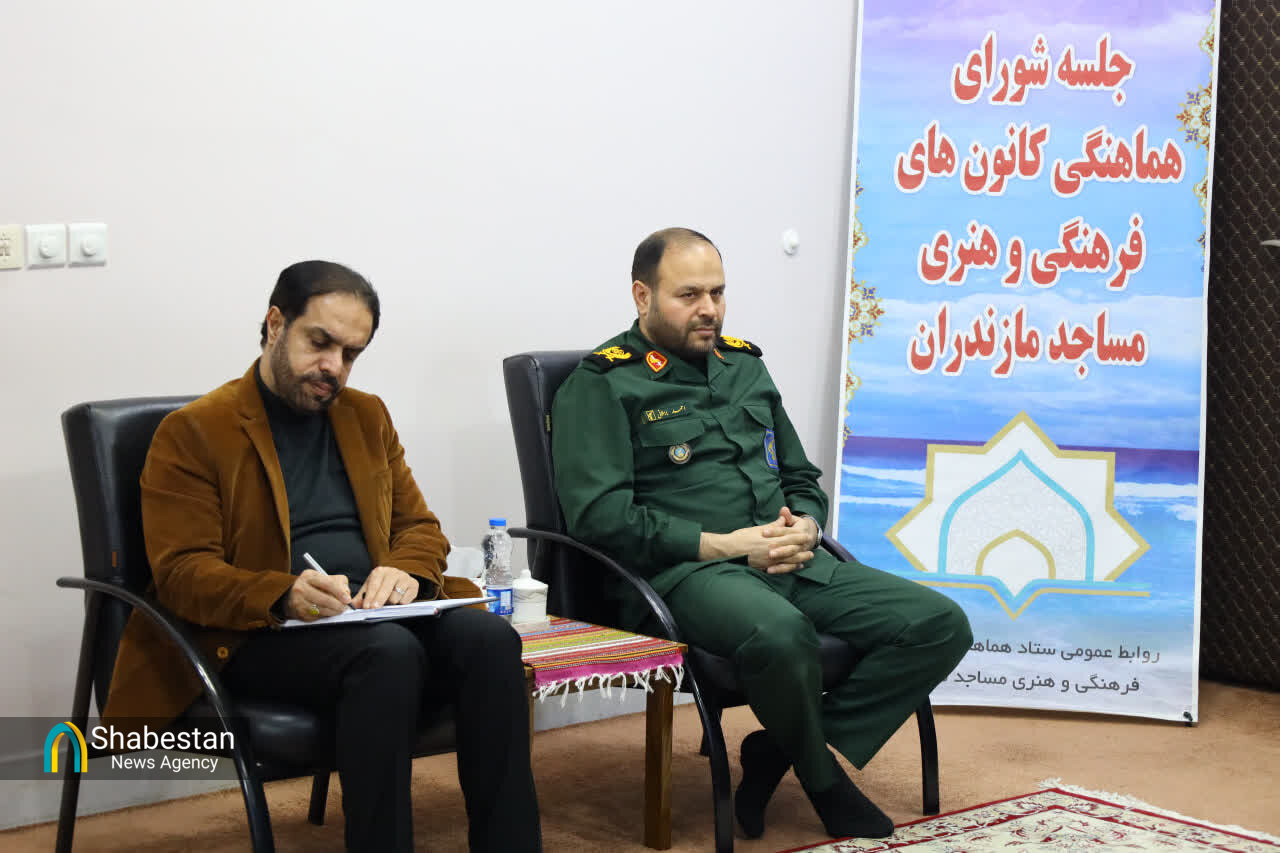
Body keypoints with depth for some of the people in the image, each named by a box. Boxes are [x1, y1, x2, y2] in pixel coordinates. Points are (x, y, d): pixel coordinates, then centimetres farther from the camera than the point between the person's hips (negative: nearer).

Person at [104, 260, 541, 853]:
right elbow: (181, 572, -5)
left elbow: (421, 527, 20)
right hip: (258, 638, -5)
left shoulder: (367, 416, 20)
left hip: (373, 615, 5)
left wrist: (405, 571, -6)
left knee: (491, 638, -27)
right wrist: (283, 595, -24)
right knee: (388, 651, -36)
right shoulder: (192, 432, 3)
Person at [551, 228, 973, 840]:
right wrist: (723, 545, -14)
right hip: (683, 573, -7)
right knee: (781, 633, -41)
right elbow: (600, 516, -11)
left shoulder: (744, 365, 23)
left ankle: (781, 752, -11)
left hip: (789, 563, 7)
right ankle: (822, 775, -8)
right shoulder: (602, 384, 1)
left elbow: (801, 479, 28)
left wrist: (805, 527, 2)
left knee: (942, 624, -12)